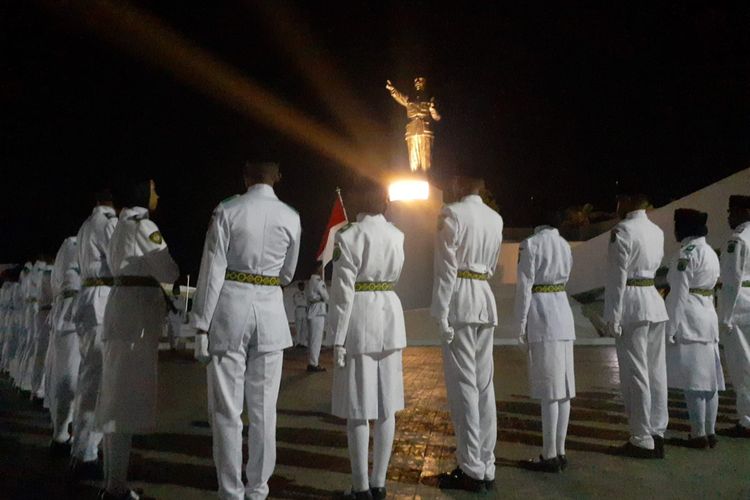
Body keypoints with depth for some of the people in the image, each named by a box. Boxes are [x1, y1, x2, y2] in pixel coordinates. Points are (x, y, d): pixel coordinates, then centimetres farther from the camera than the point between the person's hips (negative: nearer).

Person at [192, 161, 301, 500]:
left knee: (227, 410, 6)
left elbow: (213, 270, -8)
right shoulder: (290, 217, 3)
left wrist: (201, 325, -4)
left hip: (230, 308, -2)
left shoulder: (227, 211, -5)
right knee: (263, 409, 11)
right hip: (270, 310, 3)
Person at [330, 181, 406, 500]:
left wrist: (338, 338, -10)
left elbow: (343, 291, -13)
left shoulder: (348, 236, -11)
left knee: (358, 408, 2)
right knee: (386, 406, 10)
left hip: (360, 318, -5)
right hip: (390, 315, 5)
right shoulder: (397, 236, 6)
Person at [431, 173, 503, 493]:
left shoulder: (453, 213, -7)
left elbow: (446, 267, -12)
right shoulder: (496, 218, 12)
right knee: (484, 384, 9)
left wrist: (441, 314, -13)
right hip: (486, 299, 7)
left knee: (463, 384, -2)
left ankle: (472, 471, 3)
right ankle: (486, 468, 16)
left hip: (460, 299, -7)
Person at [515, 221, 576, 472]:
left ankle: (550, 456, 5)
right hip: (563, 313, 7)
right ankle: (560, 452, 19)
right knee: (562, 388, 10)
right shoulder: (564, 244, 10)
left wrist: (521, 325, -6)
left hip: (542, 318, -7)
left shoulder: (530, 244, -11)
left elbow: (525, 287, -12)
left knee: (549, 389, -3)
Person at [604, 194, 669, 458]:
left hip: (632, 306, -8)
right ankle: (657, 435, 19)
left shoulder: (622, 230, -11)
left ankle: (642, 440, 4)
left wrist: (613, 316, -13)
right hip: (655, 302, 8)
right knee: (656, 372, 11)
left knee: (635, 373, -2)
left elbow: (617, 277, -14)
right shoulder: (657, 231, 12)